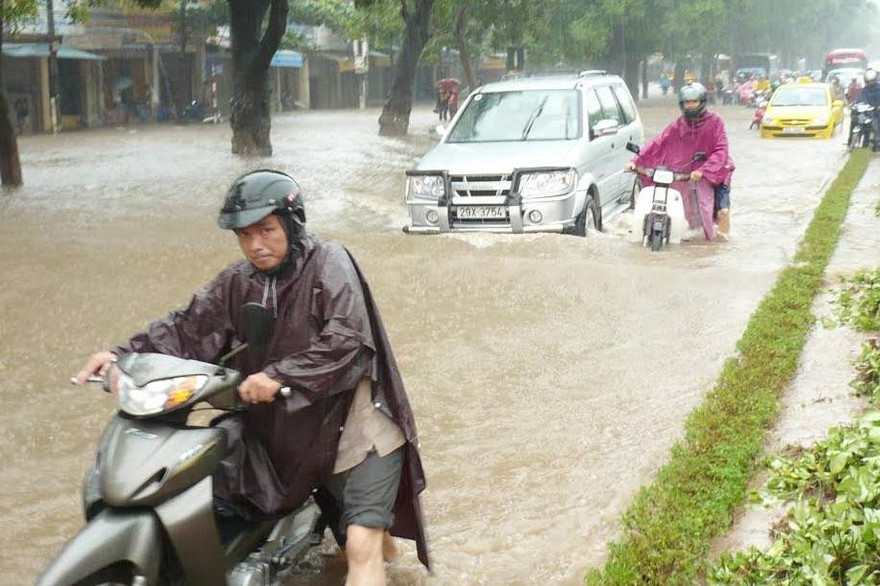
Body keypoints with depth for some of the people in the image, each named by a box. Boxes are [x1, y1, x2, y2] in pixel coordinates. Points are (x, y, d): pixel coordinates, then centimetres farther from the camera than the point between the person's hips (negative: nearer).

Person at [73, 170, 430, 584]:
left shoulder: (328, 263, -12)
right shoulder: (237, 282, 6)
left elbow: (346, 340, -23)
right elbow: (189, 328, 2)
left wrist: (280, 375, -31)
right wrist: (123, 355, -11)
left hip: (350, 423, -6)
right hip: (282, 429, 7)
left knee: (361, 547, -14)